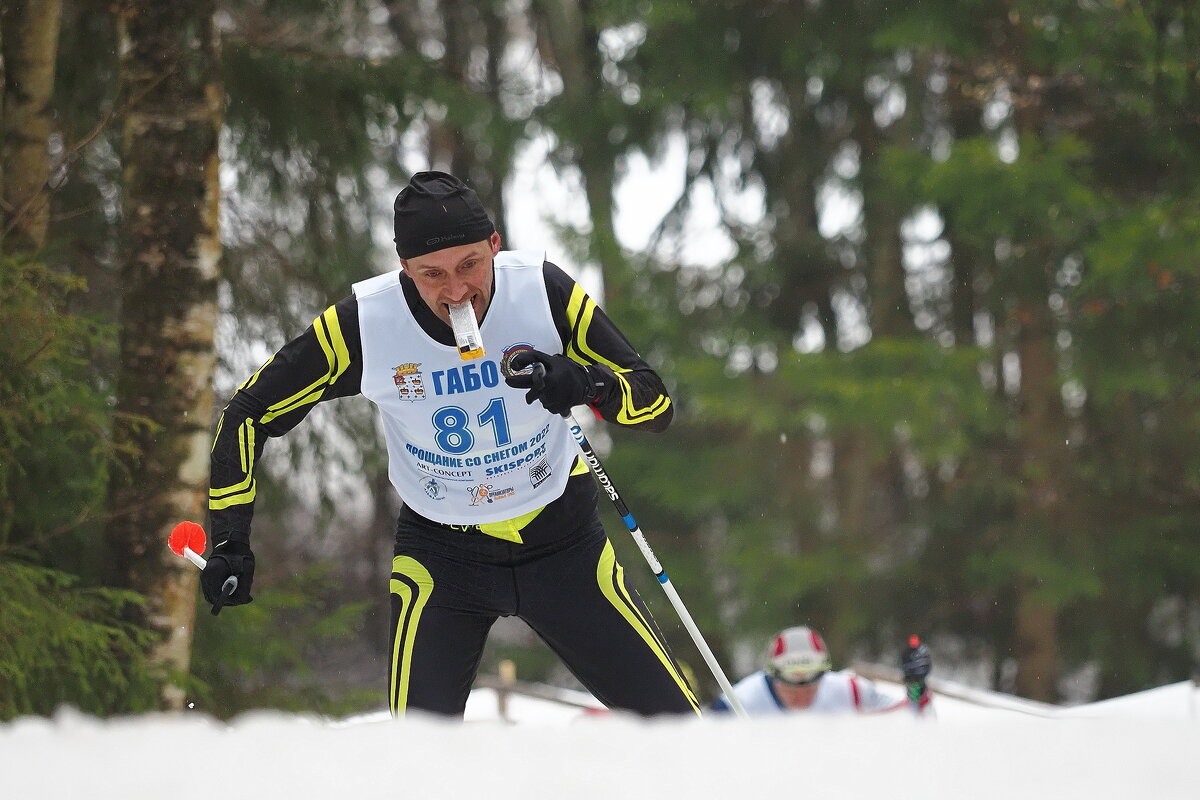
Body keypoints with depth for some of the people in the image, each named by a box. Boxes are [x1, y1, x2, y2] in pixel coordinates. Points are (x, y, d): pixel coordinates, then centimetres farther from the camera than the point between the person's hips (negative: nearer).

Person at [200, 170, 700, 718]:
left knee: (673, 727, 0)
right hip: (441, 554, -1)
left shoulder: (543, 290, -20)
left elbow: (655, 405, -16)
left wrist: (587, 384, -37)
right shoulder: (364, 325, -21)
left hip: (561, 540, 1)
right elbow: (250, 413, -7)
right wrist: (229, 539, -13)